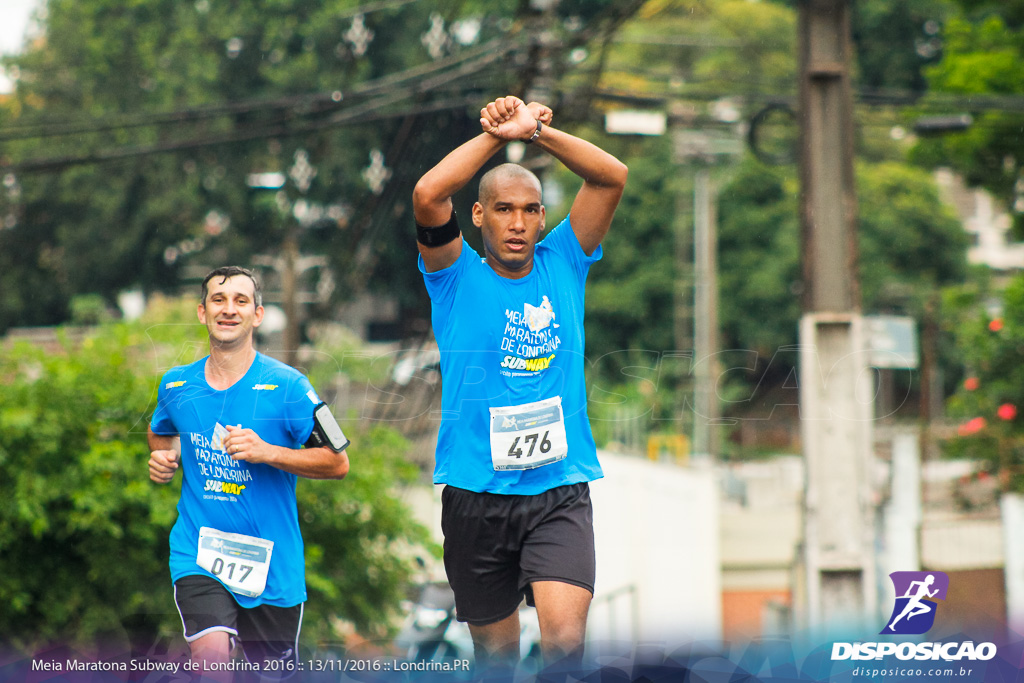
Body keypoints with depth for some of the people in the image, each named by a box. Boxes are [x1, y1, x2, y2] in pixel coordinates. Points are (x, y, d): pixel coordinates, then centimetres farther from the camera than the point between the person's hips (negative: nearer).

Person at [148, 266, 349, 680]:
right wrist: (163, 460, 4)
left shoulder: (286, 385, -7)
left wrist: (267, 452, -18)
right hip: (198, 553, 0)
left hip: (271, 562, 0)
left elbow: (338, 463, -6)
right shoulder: (176, 385, 5)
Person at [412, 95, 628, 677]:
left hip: (560, 490, 0)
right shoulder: (457, 276, 3)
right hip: (477, 495, 0)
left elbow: (613, 177, 0)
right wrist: (499, 134, -11)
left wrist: (538, 132, -9)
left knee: (565, 639, -20)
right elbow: (428, 195, -15)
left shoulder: (563, 265, 9)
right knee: (496, 655, 8)